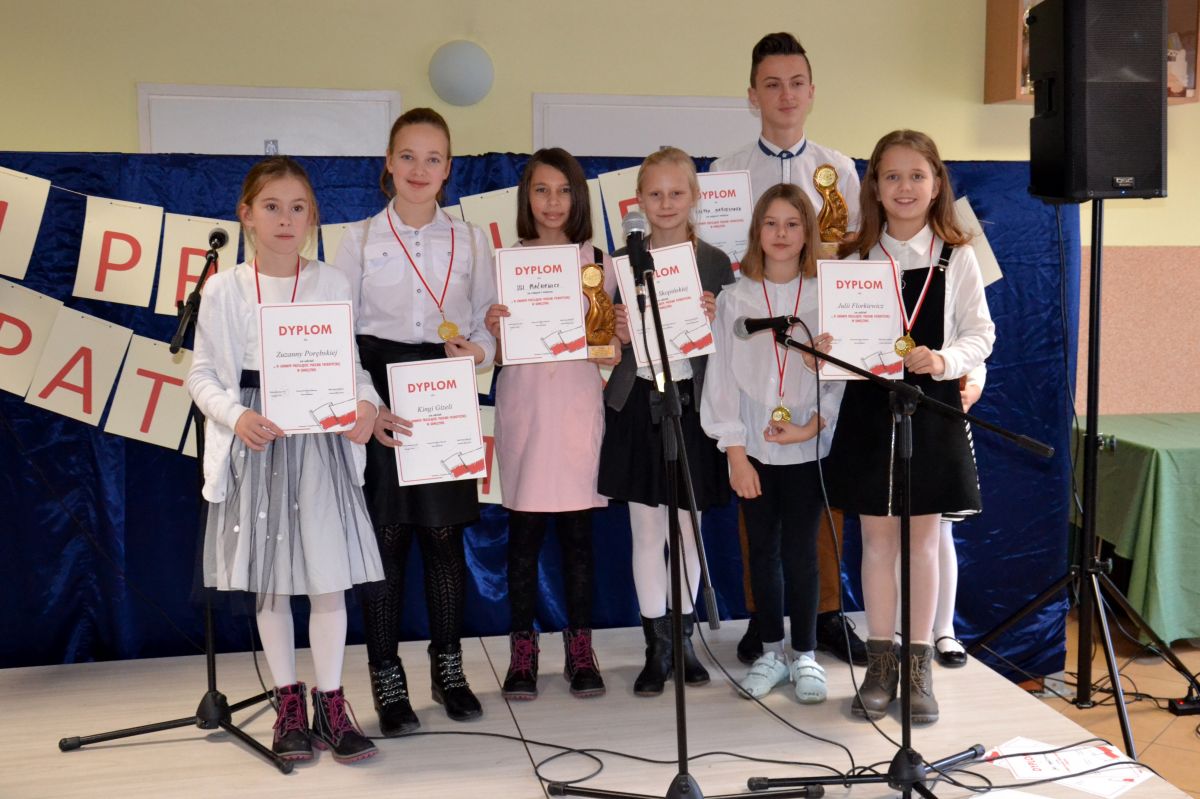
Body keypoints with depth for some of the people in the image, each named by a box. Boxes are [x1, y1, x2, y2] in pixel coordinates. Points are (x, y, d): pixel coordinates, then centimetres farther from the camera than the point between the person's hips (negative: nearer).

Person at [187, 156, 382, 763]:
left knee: (327, 576, 1)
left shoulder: (331, 283, 4)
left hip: (320, 440, 0)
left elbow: (350, 363, 7)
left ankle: (331, 703, 15)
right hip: (255, 443, 0)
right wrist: (236, 416, -16)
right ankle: (288, 702, 22)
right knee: (268, 581, 8)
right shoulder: (223, 289, 1)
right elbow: (202, 374, 2)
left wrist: (366, 403, -13)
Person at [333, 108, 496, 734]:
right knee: (386, 536, 0)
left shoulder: (469, 241, 9)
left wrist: (476, 349, -12)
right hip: (381, 399, -2)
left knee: (445, 534, 5)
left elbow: (489, 323, 11)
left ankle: (448, 668, 21)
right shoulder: (360, 239, 3)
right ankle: (387, 681, 12)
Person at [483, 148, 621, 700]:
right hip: (523, 403, 0)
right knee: (524, 530, 2)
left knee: (578, 530, 4)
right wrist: (492, 332, -15)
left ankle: (580, 649, 15)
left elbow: (610, 352, 10)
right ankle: (522, 651, 12)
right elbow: (497, 349, 6)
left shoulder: (598, 262, 8)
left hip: (579, 402, 1)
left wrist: (616, 336, -11)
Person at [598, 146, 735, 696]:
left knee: (689, 529, 10)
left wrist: (715, 322, -16)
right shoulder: (623, 261, 3)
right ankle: (658, 647, 14)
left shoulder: (715, 263, 3)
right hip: (638, 403, 0)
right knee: (647, 531, 4)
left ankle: (684, 638, 24)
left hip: (693, 402, 0)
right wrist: (618, 332, -15)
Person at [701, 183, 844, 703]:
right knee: (763, 552, 9)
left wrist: (814, 425, -12)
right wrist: (735, 453, -5)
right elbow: (724, 378, 0)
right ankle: (771, 652, 21)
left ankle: (805, 655, 16)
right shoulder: (734, 299, 1)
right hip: (753, 447, 1)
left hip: (808, 448, -1)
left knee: (801, 552, 2)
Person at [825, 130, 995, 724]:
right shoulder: (853, 258, 2)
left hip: (932, 407, -1)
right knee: (877, 539, 8)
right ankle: (879, 665, 20)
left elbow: (981, 334, 2)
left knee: (923, 539, 7)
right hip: (868, 406, 1)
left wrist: (945, 359, -17)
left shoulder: (957, 258, 1)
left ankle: (920, 668, 18)